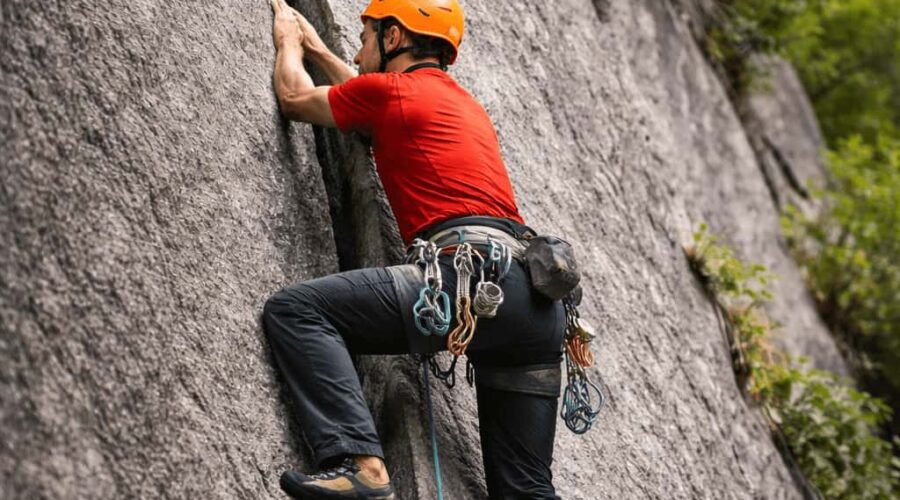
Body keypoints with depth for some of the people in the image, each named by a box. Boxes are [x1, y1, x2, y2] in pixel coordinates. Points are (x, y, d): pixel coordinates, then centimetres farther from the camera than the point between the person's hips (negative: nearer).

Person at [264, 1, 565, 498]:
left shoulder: (390, 90, 8)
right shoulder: (466, 105, 31)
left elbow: (295, 98, 24)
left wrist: (289, 40, 43)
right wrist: (318, 50, 60)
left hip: (475, 277, -8)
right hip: (539, 300, 8)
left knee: (292, 310, -11)